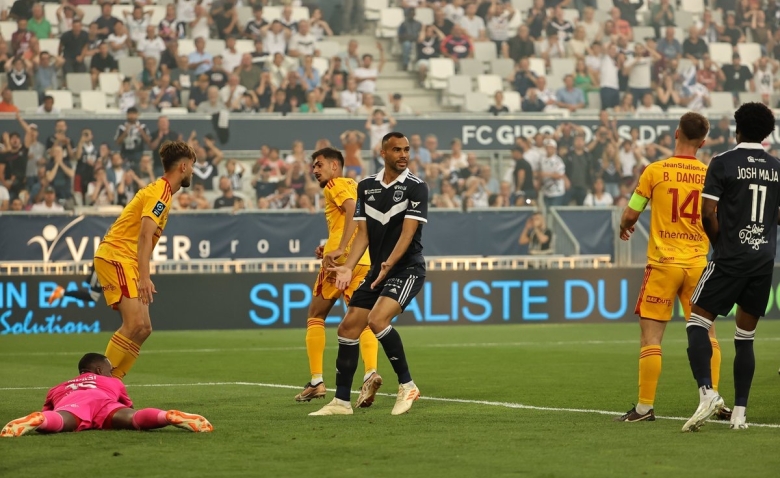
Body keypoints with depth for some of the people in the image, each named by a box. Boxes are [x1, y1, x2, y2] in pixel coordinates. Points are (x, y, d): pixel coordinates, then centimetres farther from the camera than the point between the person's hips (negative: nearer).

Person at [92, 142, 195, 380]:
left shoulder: (161, 191, 18)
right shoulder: (160, 192, -12)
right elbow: (144, 236, -23)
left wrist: (143, 278, 21)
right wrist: (144, 278, -30)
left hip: (125, 261, 10)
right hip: (115, 257, -10)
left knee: (143, 329, 5)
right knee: (135, 325, -20)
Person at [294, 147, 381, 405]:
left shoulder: (335, 185, -2)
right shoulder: (354, 186, 24)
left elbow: (354, 210, -20)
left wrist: (340, 249, -25)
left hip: (342, 260, -7)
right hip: (365, 261, 7)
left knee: (315, 316, 8)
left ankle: (316, 381, 4)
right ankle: (371, 372, -24)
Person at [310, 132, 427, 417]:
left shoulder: (416, 187, -9)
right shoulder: (366, 187, 7)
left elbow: (407, 232, -18)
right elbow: (363, 234, 6)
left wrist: (389, 264, -32)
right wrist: (348, 267, -8)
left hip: (407, 268, -6)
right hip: (377, 270, 7)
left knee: (377, 319, -28)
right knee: (348, 329, 3)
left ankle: (407, 385, -14)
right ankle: (341, 401, 12)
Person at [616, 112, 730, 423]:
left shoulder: (655, 171, -6)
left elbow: (630, 214, -1)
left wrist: (625, 228, 21)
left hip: (663, 262, -3)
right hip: (698, 263, 3)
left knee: (651, 336, 0)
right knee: (706, 333, 12)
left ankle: (645, 406, -2)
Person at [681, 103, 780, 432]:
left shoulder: (723, 163, -6)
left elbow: (708, 213, -10)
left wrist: (720, 243, 6)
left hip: (730, 258, -4)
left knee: (697, 323, -1)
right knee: (745, 338, 10)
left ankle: (707, 391, -22)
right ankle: (739, 413, 8)